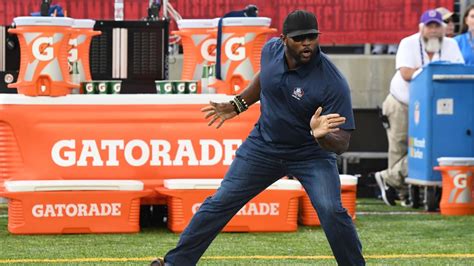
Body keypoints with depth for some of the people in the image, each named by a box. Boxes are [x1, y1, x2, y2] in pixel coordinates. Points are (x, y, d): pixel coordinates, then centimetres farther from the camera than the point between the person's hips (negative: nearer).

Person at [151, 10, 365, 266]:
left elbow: (341, 144, -29)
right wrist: (237, 105, 12)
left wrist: (322, 135, -49)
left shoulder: (333, 83, -28)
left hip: (312, 153, -4)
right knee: (220, 203, 4)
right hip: (264, 146, 4)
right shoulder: (271, 49, -13)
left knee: (331, 211, -23)